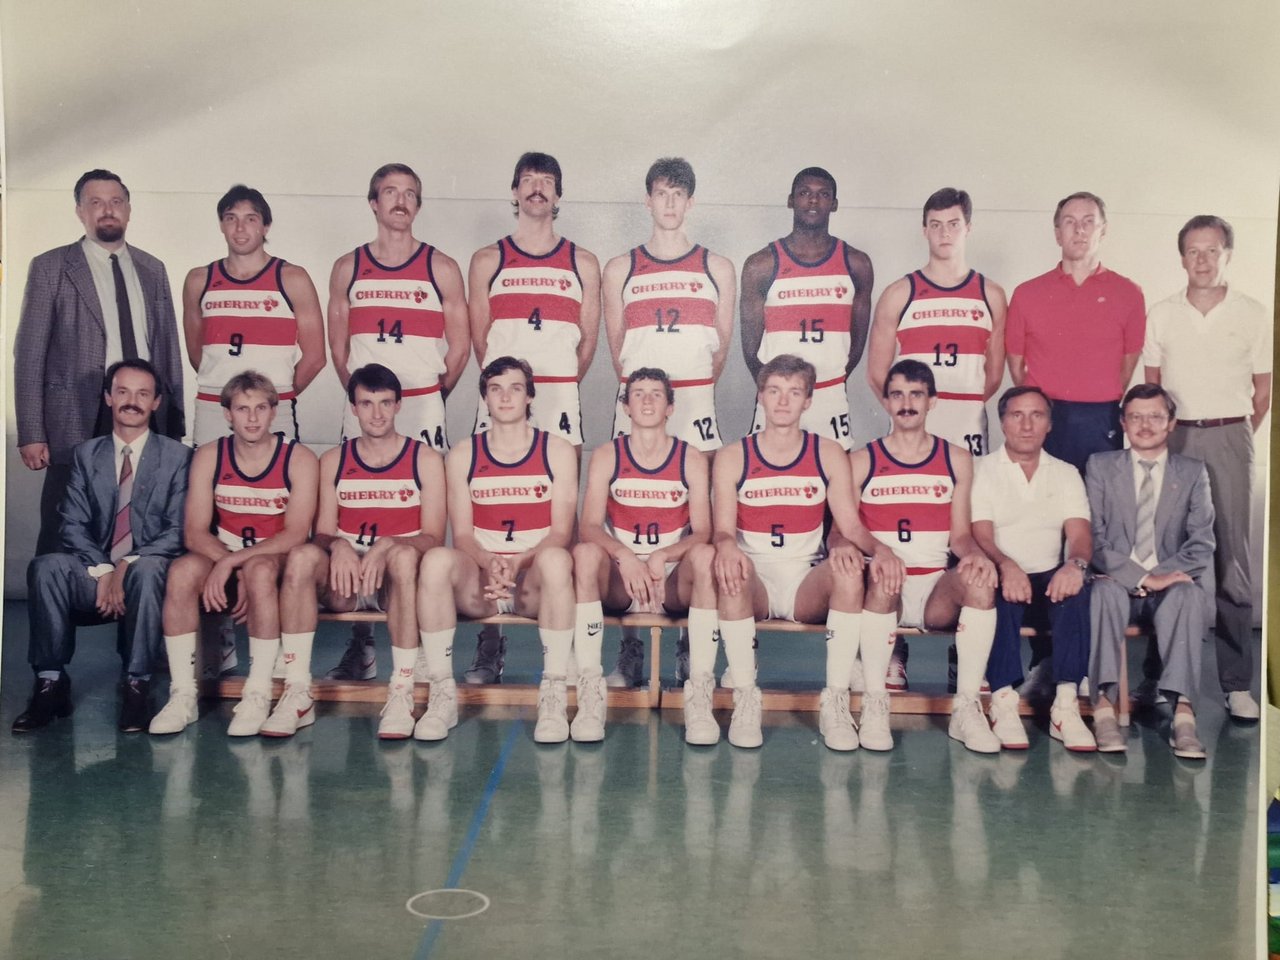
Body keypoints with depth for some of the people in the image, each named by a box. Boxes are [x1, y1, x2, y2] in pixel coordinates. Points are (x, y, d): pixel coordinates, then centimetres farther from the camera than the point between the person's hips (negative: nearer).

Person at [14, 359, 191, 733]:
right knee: (46, 566, -28)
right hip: (95, 574, 3)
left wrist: (128, 566, -18)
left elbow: (178, 530, -4)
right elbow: (73, 525, 4)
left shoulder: (177, 456, 5)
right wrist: (103, 572, -15)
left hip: (149, 570, -2)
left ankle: (137, 685, -26)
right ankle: (51, 683, -20)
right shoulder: (86, 454, 14)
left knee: (146, 570, -37)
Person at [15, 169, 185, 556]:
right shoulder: (50, 268, 4)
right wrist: (32, 435, -7)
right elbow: (29, 354, 1)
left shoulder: (152, 270, 15)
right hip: (78, 423, -3)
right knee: (63, 542, -1)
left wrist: (174, 427, 11)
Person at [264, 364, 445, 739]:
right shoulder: (334, 460, 11)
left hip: (397, 580, -2)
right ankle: (297, 694, -28)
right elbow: (322, 533, 6)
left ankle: (402, 694, -32)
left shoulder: (425, 460, 3)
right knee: (302, 555, -29)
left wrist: (385, 546, -24)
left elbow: (433, 537, -5)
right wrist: (338, 546, -19)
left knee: (404, 556, -36)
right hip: (344, 581, 2)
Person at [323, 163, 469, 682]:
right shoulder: (347, 268, 10)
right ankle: (360, 645, 7)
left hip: (424, 411, -2)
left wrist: (431, 398, 6)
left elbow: (460, 345, 7)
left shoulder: (442, 268, 5)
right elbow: (338, 347, 13)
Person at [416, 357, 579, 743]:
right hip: (478, 582, 1)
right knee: (437, 559, -31)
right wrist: (489, 564, -19)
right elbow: (462, 535, 3)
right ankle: (442, 694, -24)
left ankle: (554, 696, -29)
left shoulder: (557, 452, 6)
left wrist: (517, 563, -20)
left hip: (535, 581, -1)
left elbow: (561, 532, -1)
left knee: (556, 558, -36)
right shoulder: (462, 456, 10)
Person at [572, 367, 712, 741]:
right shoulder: (606, 457, 3)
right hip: (618, 583, 0)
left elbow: (703, 532, -5)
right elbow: (589, 526, -9)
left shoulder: (691, 459, 3)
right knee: (585, 553, -30)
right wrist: (626, 557, -29)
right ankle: (590, 693, -31)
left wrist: (661, 557, -25)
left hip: (675, 583, 0)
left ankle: (698, 695, -30)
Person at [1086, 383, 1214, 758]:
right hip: (1117, 583, -1)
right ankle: (1103, 705, -41)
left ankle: (1182, 710, -43)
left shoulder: (1193, 473, 13)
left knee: (1188, 593, -33)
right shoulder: (1100, 466, 9)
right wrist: (1142, 577, -16)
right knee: (1106, 590, -35)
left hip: (1170, 588, 1)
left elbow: (1201, 543, 2)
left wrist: (1160, 576, -15)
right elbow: (1093, 538, -3)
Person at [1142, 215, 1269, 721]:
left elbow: (1263, 391, 8)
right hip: (1173, 437, 1)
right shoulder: (1161, 314, 9)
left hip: (1228, 438, -1)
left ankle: (1237, 683, 2)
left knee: (1232, 557, -2)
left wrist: (1235, 436, 4)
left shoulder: (1253, 315, 5)